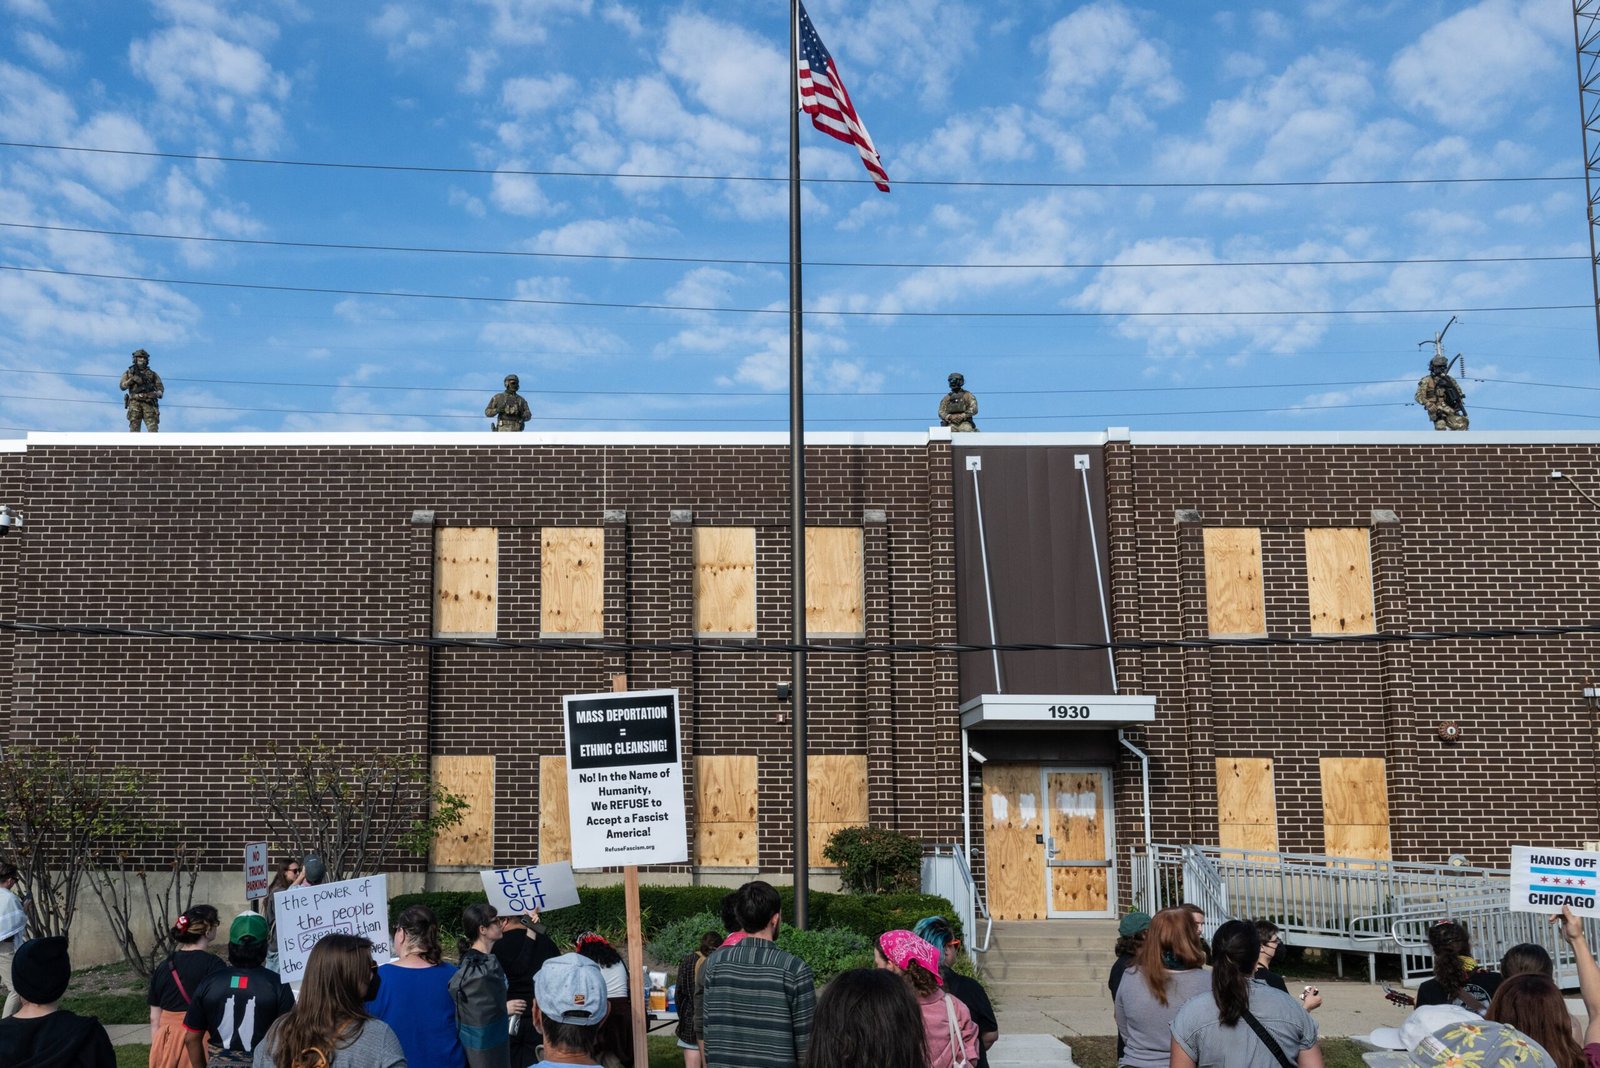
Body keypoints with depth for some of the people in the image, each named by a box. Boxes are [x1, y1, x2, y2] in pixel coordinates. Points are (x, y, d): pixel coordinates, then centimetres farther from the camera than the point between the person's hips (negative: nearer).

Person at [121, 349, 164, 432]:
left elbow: (161, 388, 10)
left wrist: (156, 394, -13)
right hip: (135, 403, 0)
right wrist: (132, 379, -11)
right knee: (135, 429, -10)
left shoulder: (152, 374, 17)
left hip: (149, 404, 0)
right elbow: (123, 386, 5)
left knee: (153, 428, -13)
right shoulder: (128, 373, 17)